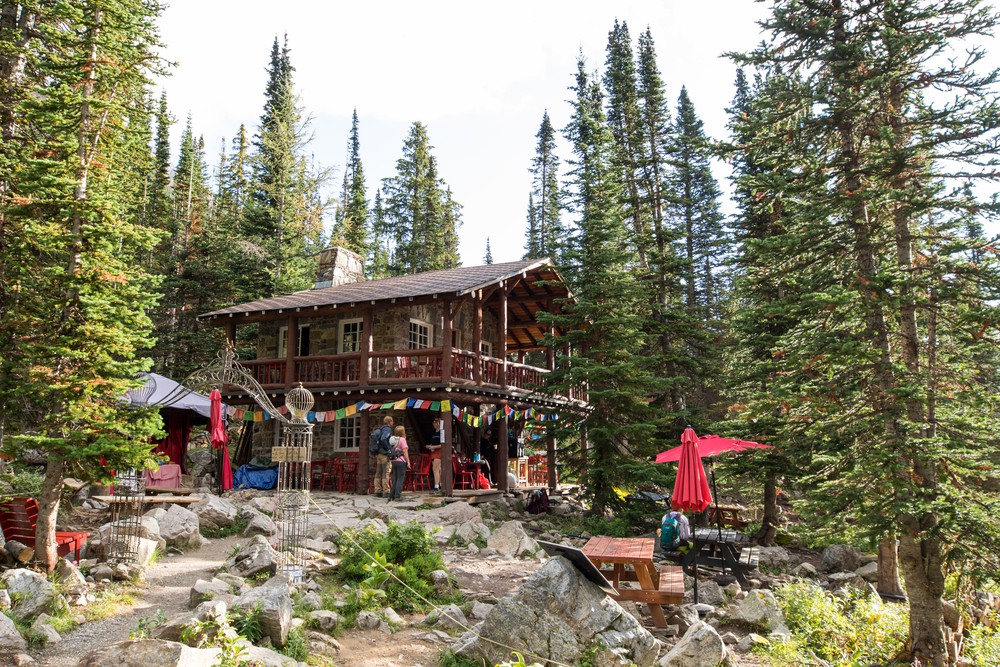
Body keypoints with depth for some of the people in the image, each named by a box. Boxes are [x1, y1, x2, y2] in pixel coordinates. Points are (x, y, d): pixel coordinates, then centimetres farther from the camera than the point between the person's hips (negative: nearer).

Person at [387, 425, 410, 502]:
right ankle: (397, 496, -5)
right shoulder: (402, 439, -8)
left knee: (395, 479, 13)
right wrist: (408, 462, -9)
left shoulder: (393, 439, 13)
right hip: (401, 461, -7)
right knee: (400, 479, -3)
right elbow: (405, 451, -12)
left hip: (394, 461, 7)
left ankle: (391, 496, 13)